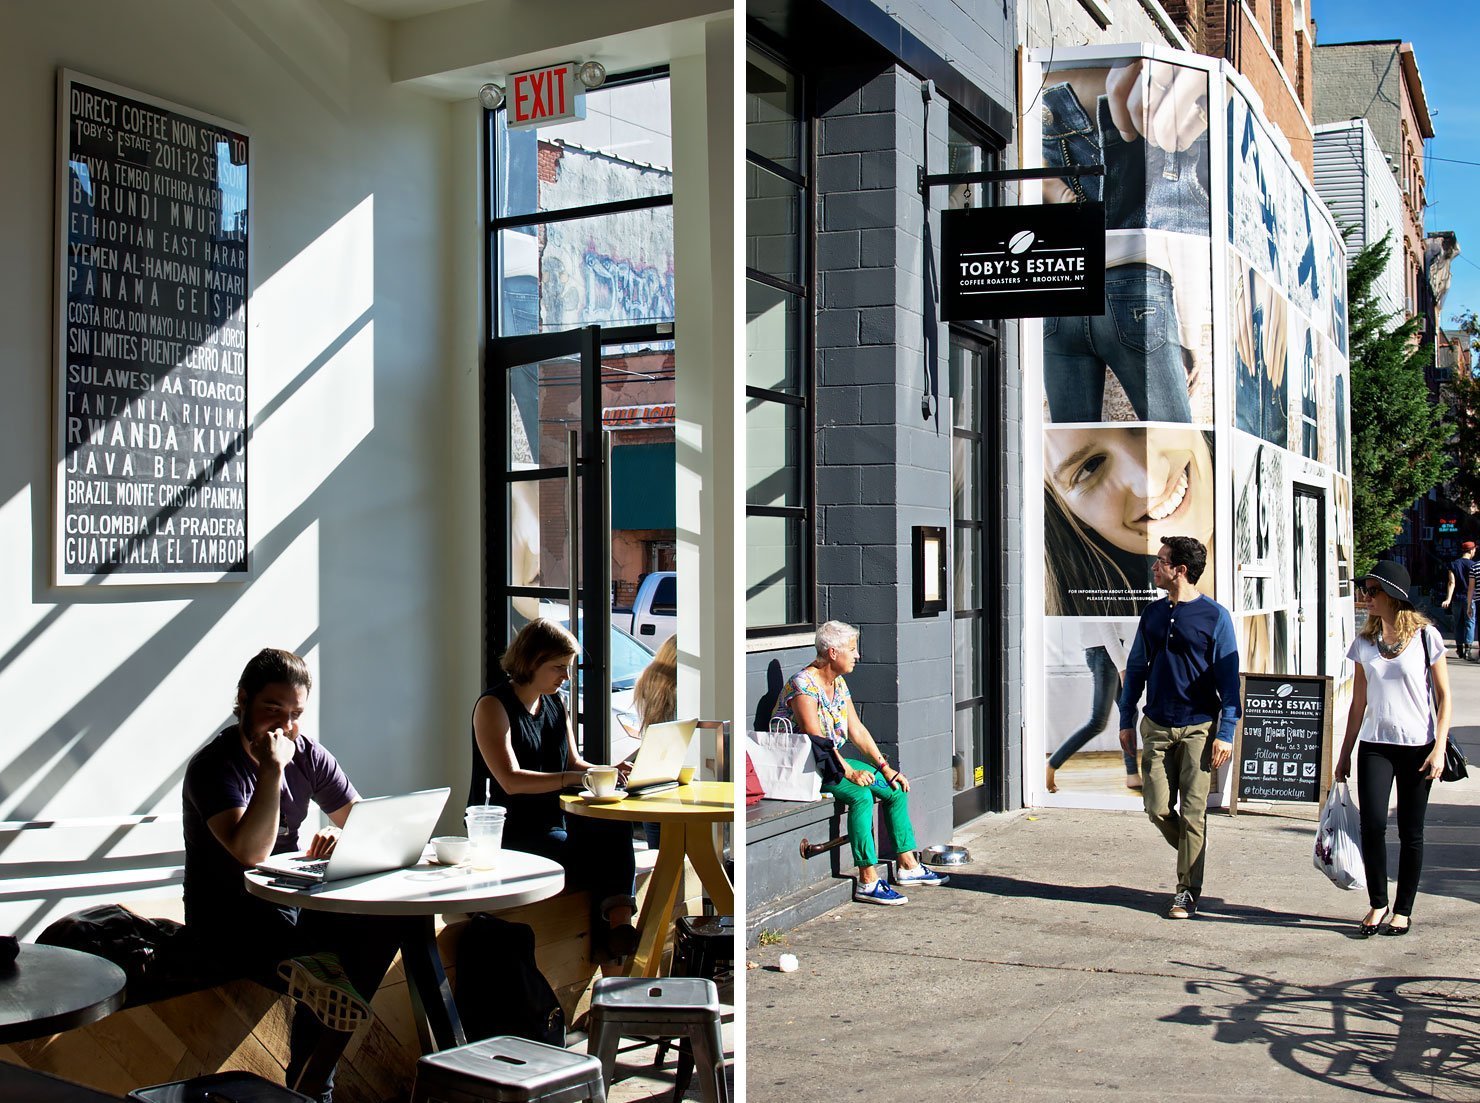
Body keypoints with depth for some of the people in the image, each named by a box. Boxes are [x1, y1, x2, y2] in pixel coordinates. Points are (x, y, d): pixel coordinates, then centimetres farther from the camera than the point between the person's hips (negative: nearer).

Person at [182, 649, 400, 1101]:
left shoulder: (308, 755, 5)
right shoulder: (213, 766, -13)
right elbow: (250, 852, -28)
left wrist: (340, 838, -16)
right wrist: (272, 769, -29)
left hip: (293, 900, 6)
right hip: (229, 921, -6)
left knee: (381, 925, -20)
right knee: (321, 969, -30)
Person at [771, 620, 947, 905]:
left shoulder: (838, 683, 11)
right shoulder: (803, 684, -18)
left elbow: (857, 731, 11)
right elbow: (816, 738, -25)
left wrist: (886, 767, 3)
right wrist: (849, 772, -30)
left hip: (834, 761, 10)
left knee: (896, 788, 2)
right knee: (861, 795, -31)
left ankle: (907, 866, 10)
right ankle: (868, 882, -28)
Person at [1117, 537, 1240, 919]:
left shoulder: (1215, 616, -6)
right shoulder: (1153, 614, 8)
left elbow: (1228, 679, -6)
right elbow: (1136, 669, 15)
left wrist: (1226, 734, -11)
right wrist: (1126, 720, 11)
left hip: (1198, 728, -4)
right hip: (1156, 727, 4)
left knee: (1192, 812, -1)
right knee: (1158, 808, 4)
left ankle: (1188, 892, 8)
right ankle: (1193, 857, 30)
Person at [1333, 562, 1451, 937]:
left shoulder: (1425, 636, -5)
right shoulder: (1365, 641, 6)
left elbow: (1443, 697, -3)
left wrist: (1439, 748, -11)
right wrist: (1345, 752, 11)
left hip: (1416, 747, -2)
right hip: (1375, 745, 3)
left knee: (1410, 831, 5)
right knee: (1372, 825, -8)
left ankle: (1403, 910, 17)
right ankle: (1377, 905, 8)